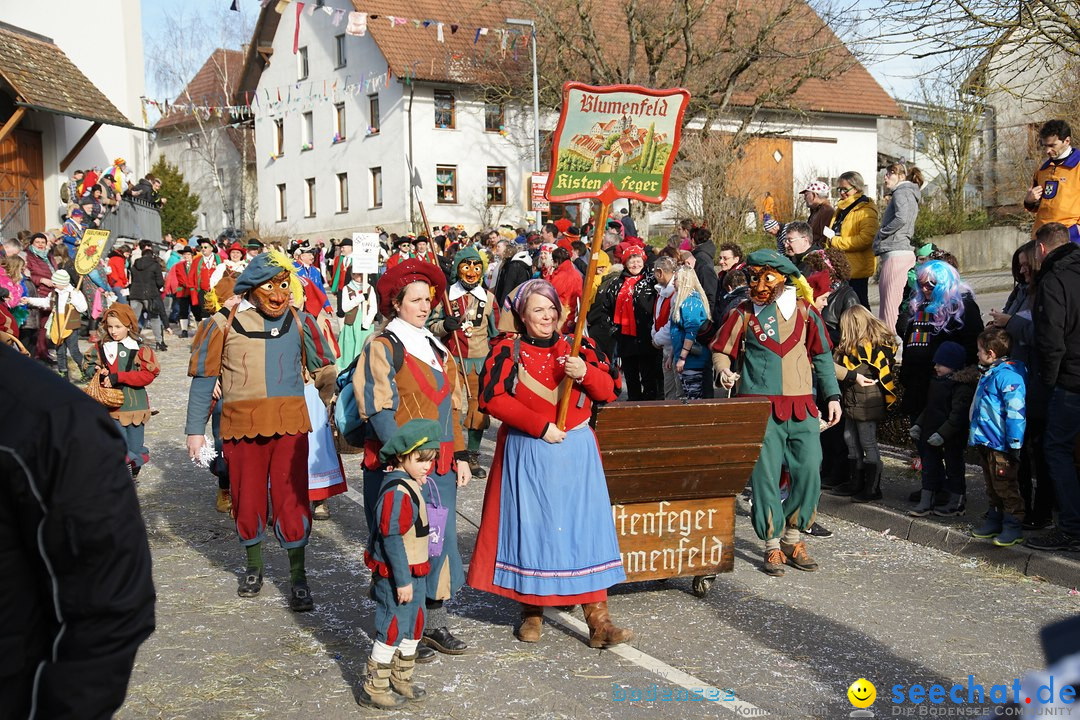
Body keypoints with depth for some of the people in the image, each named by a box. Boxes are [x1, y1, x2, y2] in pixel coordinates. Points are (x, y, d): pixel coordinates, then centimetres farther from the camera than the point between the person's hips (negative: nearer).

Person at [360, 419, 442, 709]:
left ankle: (401, 678, 35)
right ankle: (373, 688, 13)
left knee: (413, 626, 19)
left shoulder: (411, 485, 7)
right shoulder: (397, 492, -24)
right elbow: (392, 538, -25)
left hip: (414, 572, 10)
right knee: (392, 630, 0)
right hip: (396, 576, -10)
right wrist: (402, 580, -22)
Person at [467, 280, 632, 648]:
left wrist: (585, 373, -19)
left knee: (586, 526, -2)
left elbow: (609, 391, 2)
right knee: (529, 527, 4)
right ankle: (532, 611, 20)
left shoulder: (578, 346, 6)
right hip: (526, 453, -1)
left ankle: (598, 620, 0)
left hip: (576, 451, 2)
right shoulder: (507, 350, 0)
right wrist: (540, 425, -15)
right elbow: (493, 397, -11)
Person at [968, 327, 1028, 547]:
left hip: (1001, 445, -10)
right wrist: (977, 435, 25)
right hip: (986, 442, 10)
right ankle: (994, 520, 28)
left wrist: (1014, 443, -23)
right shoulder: (989, 374, 14)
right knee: (992, 486, 18)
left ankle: (1013, 526, 4)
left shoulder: (1008, 376, -19)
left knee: (1005, 486, -3)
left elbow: (1016, 411, -23)